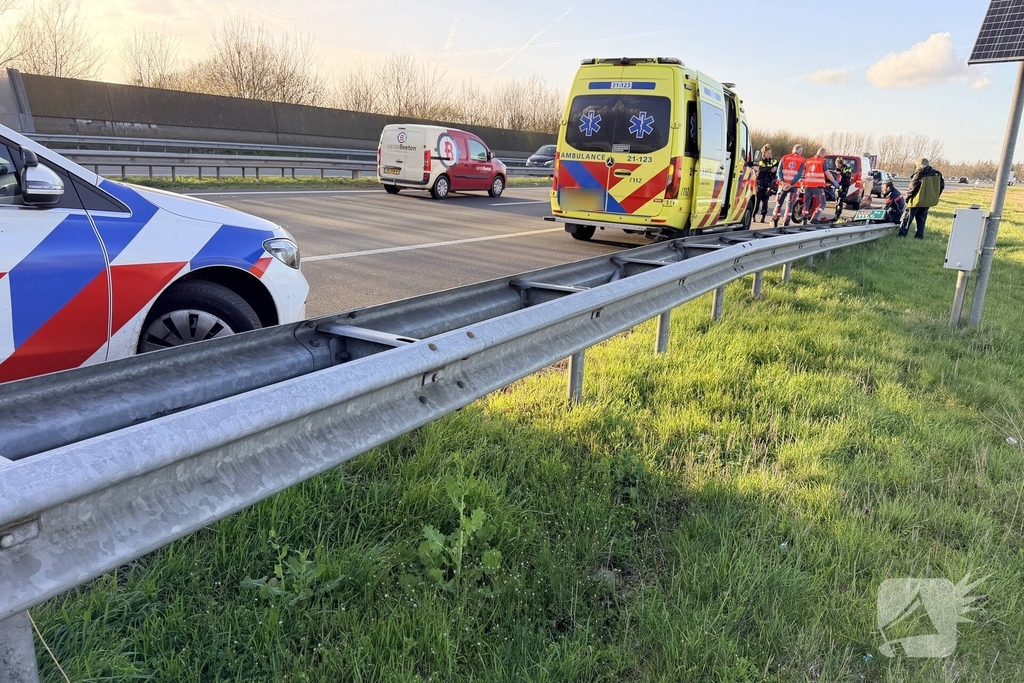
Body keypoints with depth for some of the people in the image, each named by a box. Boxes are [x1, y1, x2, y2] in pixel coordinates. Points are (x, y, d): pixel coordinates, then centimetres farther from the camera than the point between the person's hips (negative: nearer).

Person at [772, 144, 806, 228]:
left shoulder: (784, 158, 8)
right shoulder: (802, 161, 2)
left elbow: (779, 171, -3)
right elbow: (799, 175, -8)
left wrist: (783, 182, -13)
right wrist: (791, 184, -13)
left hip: (783, 184, 2)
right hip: (794, 186, -2)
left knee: (779, 202, 12)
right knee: (789, 204, 2)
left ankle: (774, 221, 13)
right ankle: (785, 223, -6)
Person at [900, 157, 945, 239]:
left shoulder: (919, 174, -15)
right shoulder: (937, 174, 6)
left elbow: (912, 188, -15)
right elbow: (942, 185, 12)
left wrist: (907, 198, -3)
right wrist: (935, 196, 19)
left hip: (917, 200, -6)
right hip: (928, 201, 6)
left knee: (908, 217, 3)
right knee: (921, 218, 15)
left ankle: (902, 234, 3)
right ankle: (919, 235, 13)